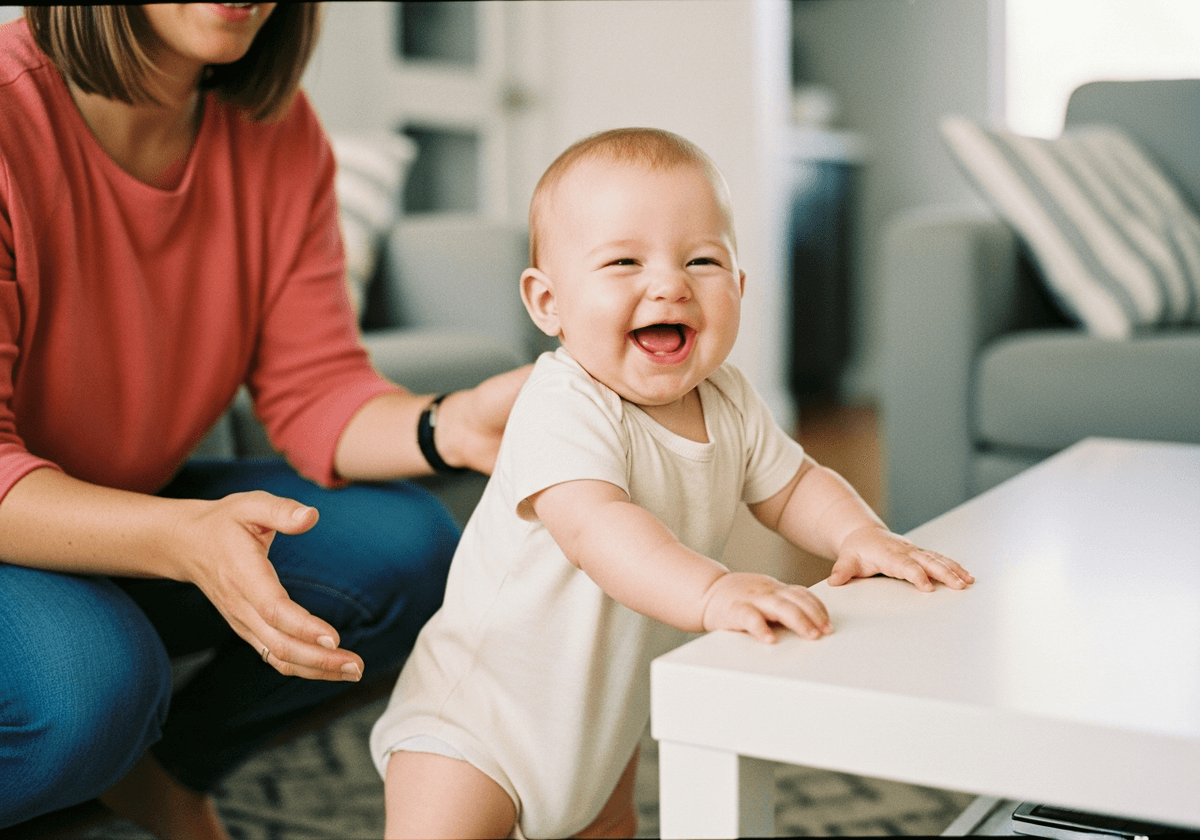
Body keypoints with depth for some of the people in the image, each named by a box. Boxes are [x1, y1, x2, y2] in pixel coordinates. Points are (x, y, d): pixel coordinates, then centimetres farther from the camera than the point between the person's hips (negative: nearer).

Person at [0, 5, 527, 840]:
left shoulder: (279, 131, -7)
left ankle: (162, 773, 13)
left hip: (134, 506, 7)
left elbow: (315, 390, -8)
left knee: (408, 547, -9)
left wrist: (450, 428, -30)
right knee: (93, 674, -36)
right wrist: (188, 539, -45)